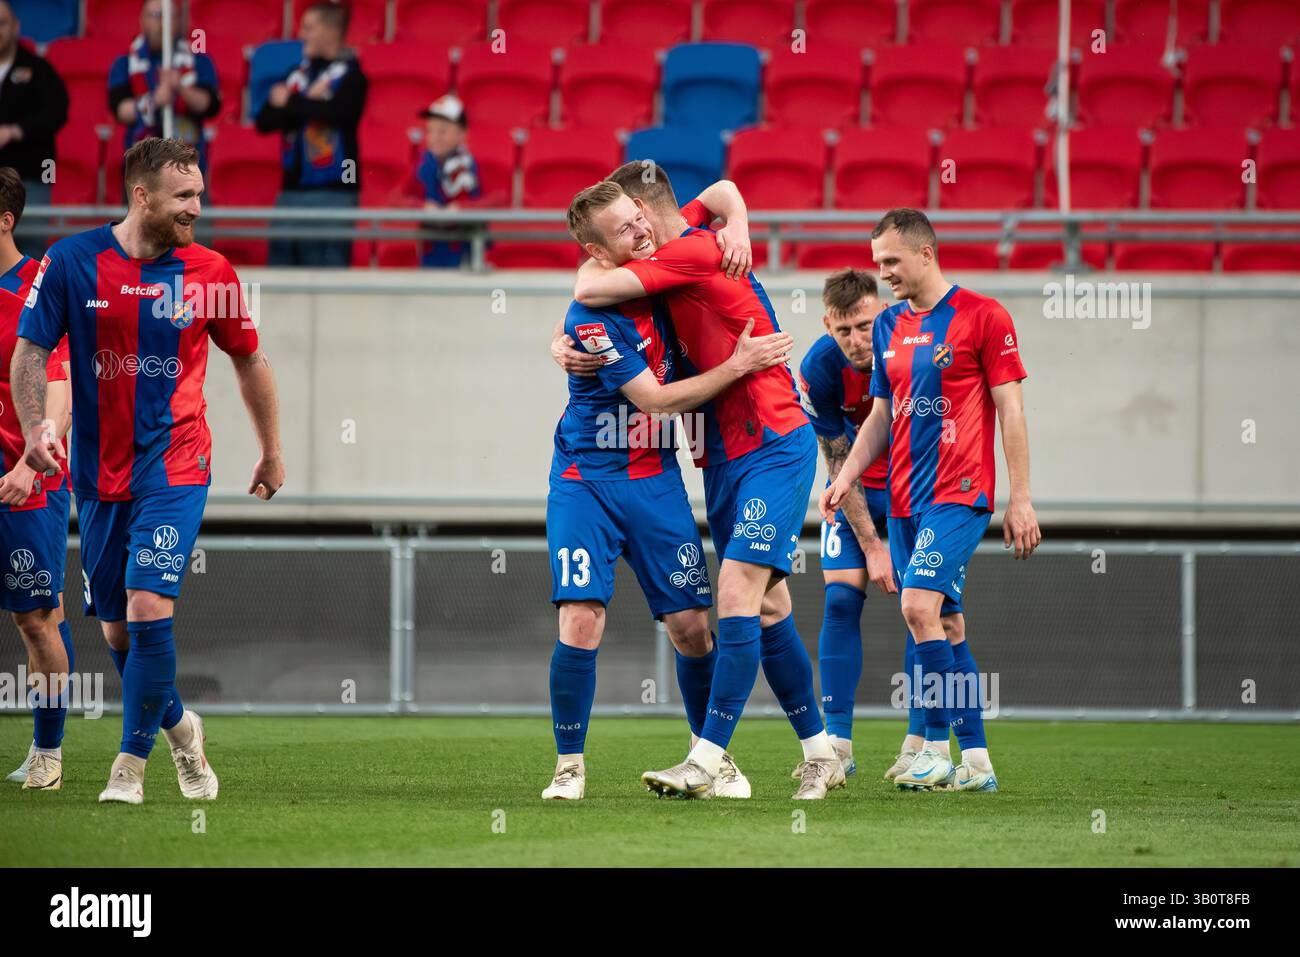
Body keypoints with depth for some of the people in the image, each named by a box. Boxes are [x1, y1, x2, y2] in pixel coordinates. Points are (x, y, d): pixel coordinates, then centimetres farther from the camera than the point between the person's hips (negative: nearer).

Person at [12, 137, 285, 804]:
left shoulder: (208, 273, -2)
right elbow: (30, 350, 1)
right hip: (99, 471, 2)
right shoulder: (71, 262, -4)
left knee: (148, 610, -16)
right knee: (116, 629, 8)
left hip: (173, 467, -2)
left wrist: (272, 452, 17)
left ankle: (132, 761, -2)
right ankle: (176, 724, 35)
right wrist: (35, 427, -16)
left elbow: (248, 360, 12)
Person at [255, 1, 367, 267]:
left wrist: (291, 103, -5)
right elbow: (265, 121, 7)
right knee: (280, 262, 3)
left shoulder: (350, 74, -2)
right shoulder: (297, 73, 14)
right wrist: (307, 104, -8)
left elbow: (335, 112, -20)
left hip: (332, 192, -6)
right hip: (291, 189, 6)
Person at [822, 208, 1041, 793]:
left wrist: (1020, 499, -9)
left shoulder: (983, 317, -6)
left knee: (919, 604, -20)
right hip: (903, 498, 7)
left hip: (959, 492, -7)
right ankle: (976, 761, 10)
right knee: (946, 623, 6)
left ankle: (937, 749, -14)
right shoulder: (889, 326, 13)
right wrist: (847, 476, 7)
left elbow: (1010, 408, -6)